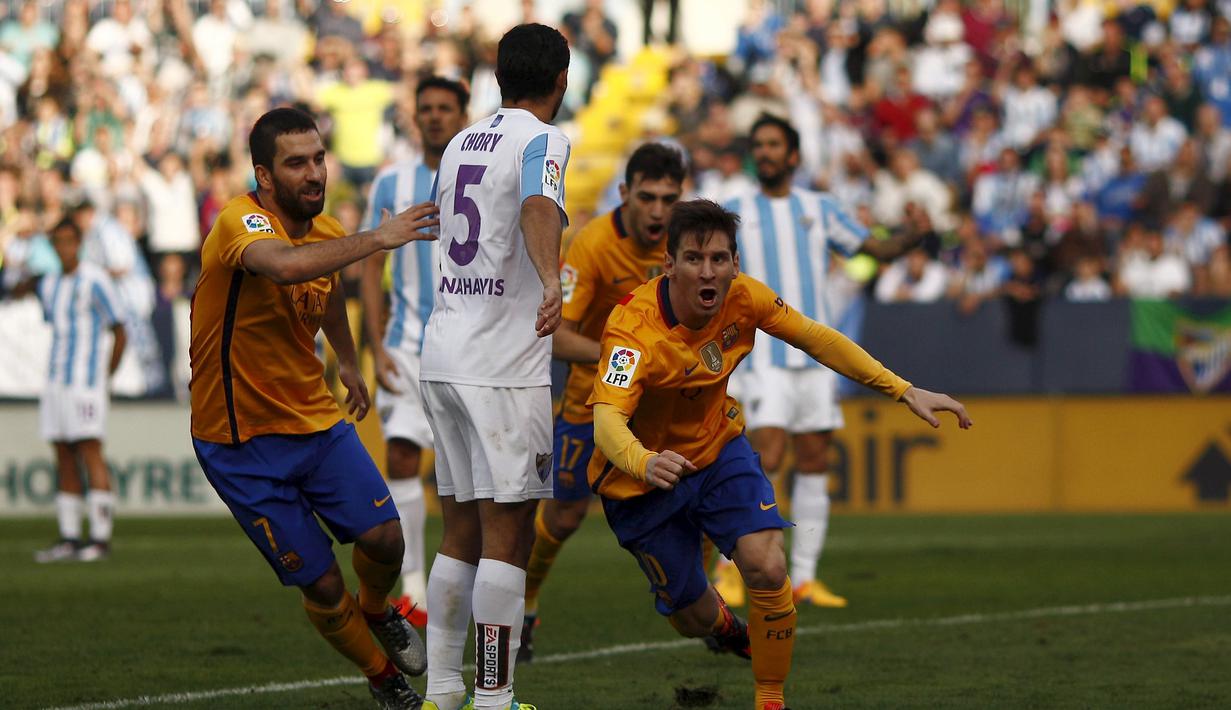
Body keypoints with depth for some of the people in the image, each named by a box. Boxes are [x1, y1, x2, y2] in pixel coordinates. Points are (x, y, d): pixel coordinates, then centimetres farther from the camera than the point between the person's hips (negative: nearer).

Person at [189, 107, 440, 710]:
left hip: (317, 420, 6)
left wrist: (347, 360, 39)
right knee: (322, 586, -5)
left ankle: (377, 613, 23)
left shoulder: (325, 229, 2)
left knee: (383, 538, -12)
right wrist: (376, 239, -48)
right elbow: (284, 265, -47)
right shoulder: (242, 222, -22)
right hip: (242, 439, -6)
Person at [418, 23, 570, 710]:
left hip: (445, 355, 8)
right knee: (508, 536, -6)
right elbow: (539, 209, -30)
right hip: (504, 367, -8)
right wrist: (552, 285, -47)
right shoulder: (543, 141, -8)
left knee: (463, 531, 13)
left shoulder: (461, 144, 15)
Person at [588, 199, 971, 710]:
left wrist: (904, 391, -9)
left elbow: (816, 339, -4)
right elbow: (607, 421, -45)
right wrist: (644, 463, -67)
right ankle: (727, 626, 48)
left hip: (718, 448, 3)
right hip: (643, 478, -3)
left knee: (767, 568, -21)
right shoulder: (634, 332, -33)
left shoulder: (742, 296, -17)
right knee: (694, 619, 7)